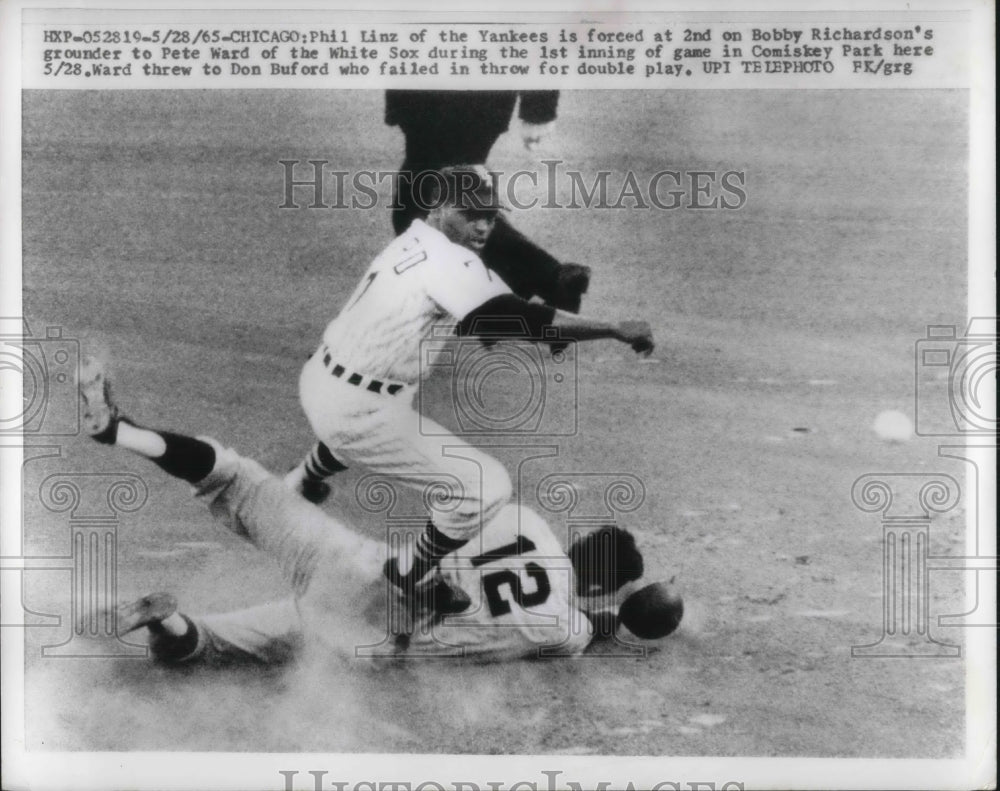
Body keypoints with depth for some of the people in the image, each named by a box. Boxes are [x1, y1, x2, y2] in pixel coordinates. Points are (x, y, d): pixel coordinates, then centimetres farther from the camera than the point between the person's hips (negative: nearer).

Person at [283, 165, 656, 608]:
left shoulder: (413, 244, 9)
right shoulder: (448, 261, -19)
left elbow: (479, 319, 16)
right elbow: (518, 320, -28)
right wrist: (617, 330, -25)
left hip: (319, 380, 10)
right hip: (356, 411, -10)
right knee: (486, 488, -6)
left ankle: (299, 486, 61)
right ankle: (407, 581, 11)